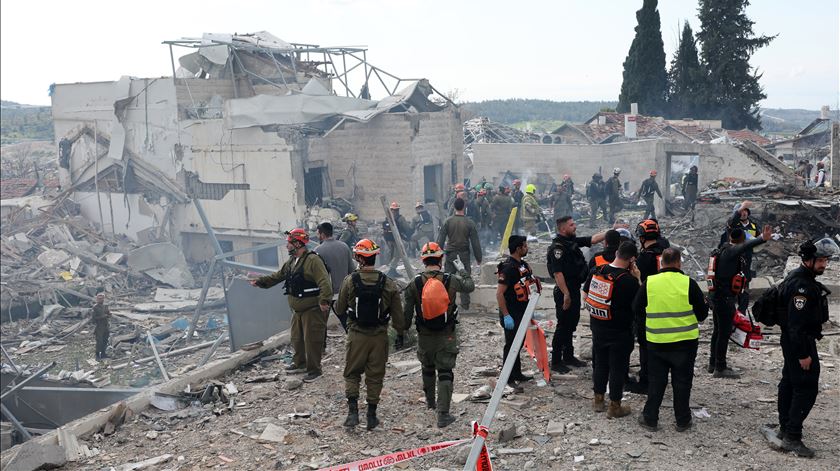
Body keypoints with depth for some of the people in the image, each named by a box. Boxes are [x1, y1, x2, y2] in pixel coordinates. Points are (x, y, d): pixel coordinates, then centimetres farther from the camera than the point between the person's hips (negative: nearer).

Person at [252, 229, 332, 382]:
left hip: (313, 310, -9)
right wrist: (260, 281, 16)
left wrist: (324, 301, -37)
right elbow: (277, 276, 22)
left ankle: (314, 370, 10)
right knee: (296, 338, 21)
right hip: (297, 310, 9)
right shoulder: (291, 262, 11)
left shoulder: (313, 260, -19)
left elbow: (325, 282, -29)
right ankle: (299, 363, 39)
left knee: (312, 341, -2)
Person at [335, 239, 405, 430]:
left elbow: (340, 309, 0)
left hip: (356, 335, -1)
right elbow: (398, 314, -2)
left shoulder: (350, 281, -10)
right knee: (375, 376, 12)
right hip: (379, 336, 1)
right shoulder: (388, 284, -6)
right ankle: (372, 416, 17)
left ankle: (353, 411, 3)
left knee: (352, 373, 14)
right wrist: (401, 331, 13)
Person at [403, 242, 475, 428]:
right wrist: (463, 270, 30)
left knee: (427, 369, 23)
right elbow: (470, 286, 12)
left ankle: (430, 402, 43)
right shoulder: (451, 281, -10)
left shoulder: (414, 284, -9)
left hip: (425, 336, 2)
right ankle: (443, 414, -4)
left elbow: (406, 312, -3)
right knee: (445, 373, 2)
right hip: (447, 336, -1)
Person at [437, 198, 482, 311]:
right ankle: (465, 304, 10)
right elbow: (475, 242, -3)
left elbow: (440, 239, -4)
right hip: (464, 254, 0)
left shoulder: (448, 221, -5)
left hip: (450, 254, 0)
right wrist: (478, 258, 5)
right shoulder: (470, 223, -6)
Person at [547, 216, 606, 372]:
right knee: (563, 326, -3)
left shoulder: (573, 241, 9)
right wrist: (566, 294, -25)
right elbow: (557, 273, -24)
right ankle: (556, 361, 5)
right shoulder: (557, 247, -19)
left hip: (575, 289, 9)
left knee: (572, 324, 17)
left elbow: (593, 239, 14)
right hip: (565, 292, -9)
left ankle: (568, 357, 29)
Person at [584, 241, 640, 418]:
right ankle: (614, 407, 18)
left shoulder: (596, 271, -4)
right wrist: (637, 279, -8)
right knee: (618, 367, 8)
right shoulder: (629, 280, -21)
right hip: (620, 331, -5)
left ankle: (598, 399, 32)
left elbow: (585, 294, 6)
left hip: (597, 328, 5)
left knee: (599, 362, 19)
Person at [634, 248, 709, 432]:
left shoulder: (649, 283, -6)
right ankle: (682, 421, 22)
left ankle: (650, 418, 20)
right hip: (685, 343, -1)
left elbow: (637, 311, 5)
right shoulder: (689, 283, -11)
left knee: (656, 381, 14)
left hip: (656, 343, 1)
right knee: (682, 382, 12)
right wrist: (705, 303, 19)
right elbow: (702, 314, -2)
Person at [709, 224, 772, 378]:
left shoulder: (724, 250, 12)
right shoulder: (731, 251, -18)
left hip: (717, 296, 10)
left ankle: (713, 363, 29)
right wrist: (762, 239, -56)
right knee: (724, 332, -5)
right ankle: (720, 368, 1)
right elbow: (745, 246, -39)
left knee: (718, 331, 19)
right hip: (725, 298, -10)